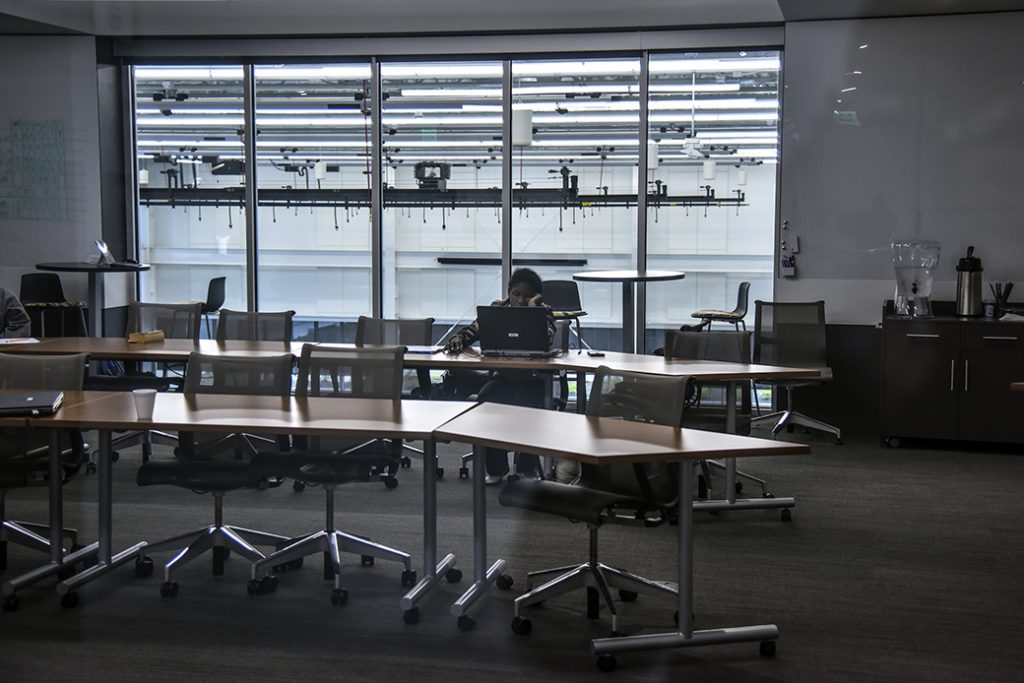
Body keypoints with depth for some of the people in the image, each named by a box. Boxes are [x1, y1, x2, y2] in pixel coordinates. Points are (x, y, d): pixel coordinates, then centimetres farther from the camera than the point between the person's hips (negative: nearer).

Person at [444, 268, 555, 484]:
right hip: (504, 378, 3)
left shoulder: (544, 313, -3)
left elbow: (544, 340, -23)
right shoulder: (497, 309, 6)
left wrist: (532, 309, -20)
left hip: (533, 381, -3)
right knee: (484, 403, -25)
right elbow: (471, 331, 0)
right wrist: (457, 341, -21)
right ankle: (496, 468, -9)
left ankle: (527, 467, -7)